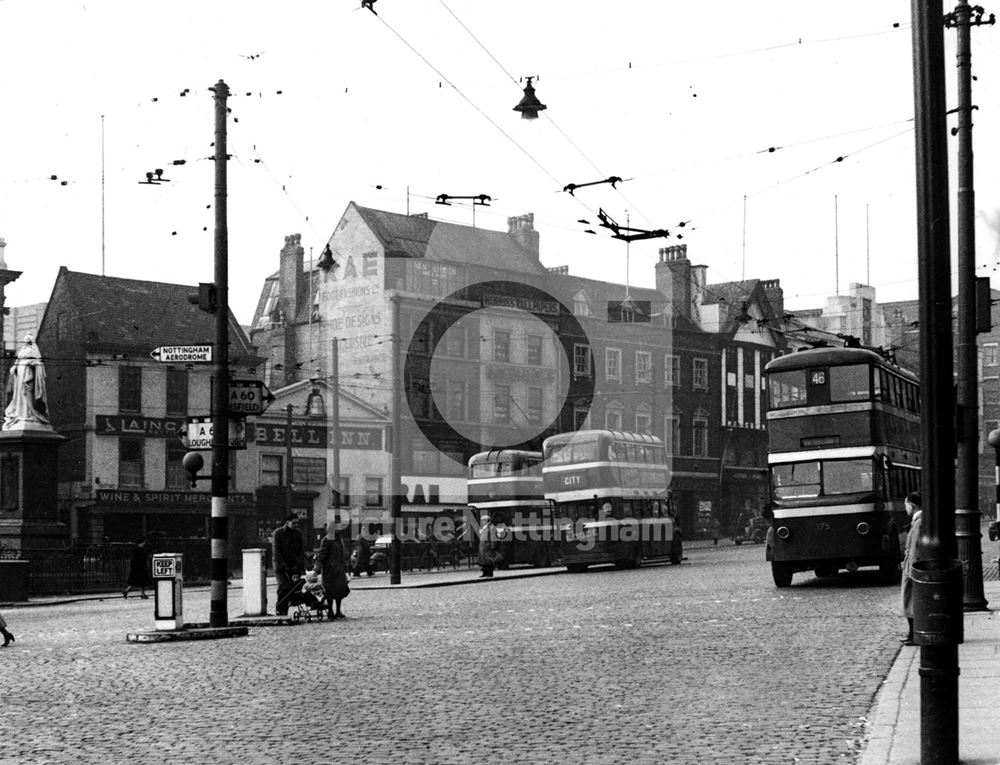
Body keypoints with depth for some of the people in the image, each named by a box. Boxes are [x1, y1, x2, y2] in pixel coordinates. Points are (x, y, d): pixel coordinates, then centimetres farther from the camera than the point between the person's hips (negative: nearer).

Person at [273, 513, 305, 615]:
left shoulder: (298, 533, 9)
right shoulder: (278, 533, -4)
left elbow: (301, 551, 7)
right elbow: (276, 552, -8)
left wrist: (299, 566, -7)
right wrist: (285, 566, -14)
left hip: (293, 567, 4)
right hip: (280, 567, -4)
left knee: (292, 588, -5)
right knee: (284, 587, -19)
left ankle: (284, 612, 2)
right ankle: (279, 608, -5)